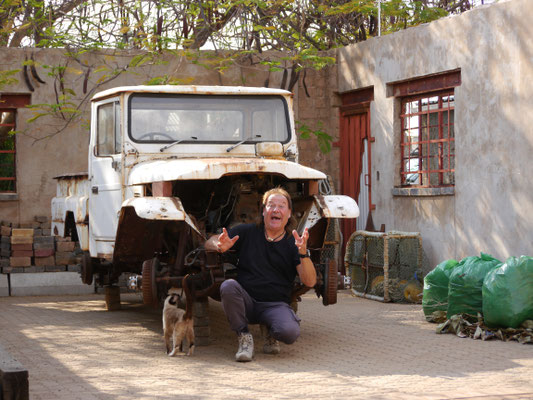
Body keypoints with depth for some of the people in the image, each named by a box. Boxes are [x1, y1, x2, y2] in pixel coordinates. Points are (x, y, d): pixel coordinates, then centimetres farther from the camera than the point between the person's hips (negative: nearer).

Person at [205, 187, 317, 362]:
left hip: (276, 304, 0)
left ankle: (269, 330, 8)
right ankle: (244, 337, -12)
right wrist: (220, 246, -20)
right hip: (246, 300, 1)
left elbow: (310, 282, -9)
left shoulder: (294, 243, 2)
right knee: (228, 286, -32)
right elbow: (209, 243, 5)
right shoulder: (247, 232, 4)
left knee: (290, 332, -31)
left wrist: (303, 253, -26)